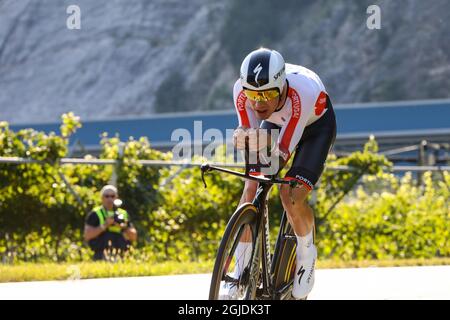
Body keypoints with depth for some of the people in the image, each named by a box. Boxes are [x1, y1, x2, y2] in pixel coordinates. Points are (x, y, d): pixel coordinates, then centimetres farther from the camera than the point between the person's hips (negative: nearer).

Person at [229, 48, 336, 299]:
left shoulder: (303, 90, -41)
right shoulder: (242, 90, -31)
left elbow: (282, 154, -35)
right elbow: (250, 136, -22)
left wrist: (264, 142, -55)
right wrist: (243, 138, -45)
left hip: (316, 125, -4)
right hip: (276, 124, 4)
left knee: (292, 196, -22)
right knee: (251, 189, -15)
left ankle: (307, 255, 7)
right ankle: (241, 273, -5)